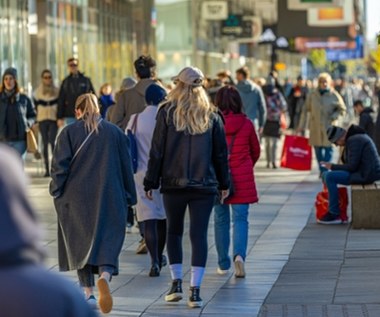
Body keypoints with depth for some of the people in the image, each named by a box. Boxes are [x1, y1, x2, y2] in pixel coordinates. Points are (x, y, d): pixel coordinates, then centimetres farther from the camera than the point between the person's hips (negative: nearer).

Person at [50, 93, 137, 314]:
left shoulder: (69, 132, -2)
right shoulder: (115, 132, 4)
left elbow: (60, 164, -7)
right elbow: (127, 166, 6)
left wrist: (57, 192, 5)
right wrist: (129, 197, 13)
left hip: (76, 199, 0)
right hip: (109, 199, 0)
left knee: (81, 243, 12)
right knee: (108, 242, 0)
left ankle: (89, 293, 9)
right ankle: (105, 276, -29)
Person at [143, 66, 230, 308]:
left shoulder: (167, 113, -2)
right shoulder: (212, 116, 3)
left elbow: (157, 151, -2)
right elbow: (221, 153, 7)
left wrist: (151, 182, 4)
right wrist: (224, 184, 15)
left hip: (173, 184, 0)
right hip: (204, 185, 1)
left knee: (174, 231, 15)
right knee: (199, 235, 1)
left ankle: (177, 283, 10)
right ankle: (195, 290, -4)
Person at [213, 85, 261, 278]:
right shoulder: (246, 124, -2)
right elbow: (255, 151, 11)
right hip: (242, 179, 0)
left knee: (221, 219, 10)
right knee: (240, 219, 3)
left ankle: (223, 264, 15)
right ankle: (239, 254, -20)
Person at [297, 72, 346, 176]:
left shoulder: (334, 96, 0)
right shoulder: (312, 95, 6)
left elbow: (342, 109, 8)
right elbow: (305, 110, 10)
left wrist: (334, 117, -10)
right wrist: (301, 126, 8)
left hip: (329, 126, -2)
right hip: (315, 127, 2)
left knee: (328, 148, -9)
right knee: (317, 148, 5)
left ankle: (326, 170, -7)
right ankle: (321, 170, 15)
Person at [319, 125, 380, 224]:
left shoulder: (353, 141, -17)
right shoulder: (358, 136, 16)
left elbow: (352, 166, -20)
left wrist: (333, 167, -8)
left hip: (365, 175, -11)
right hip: (368, 173, 11)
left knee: (329, 177, -15)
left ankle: (334, 215, -8)